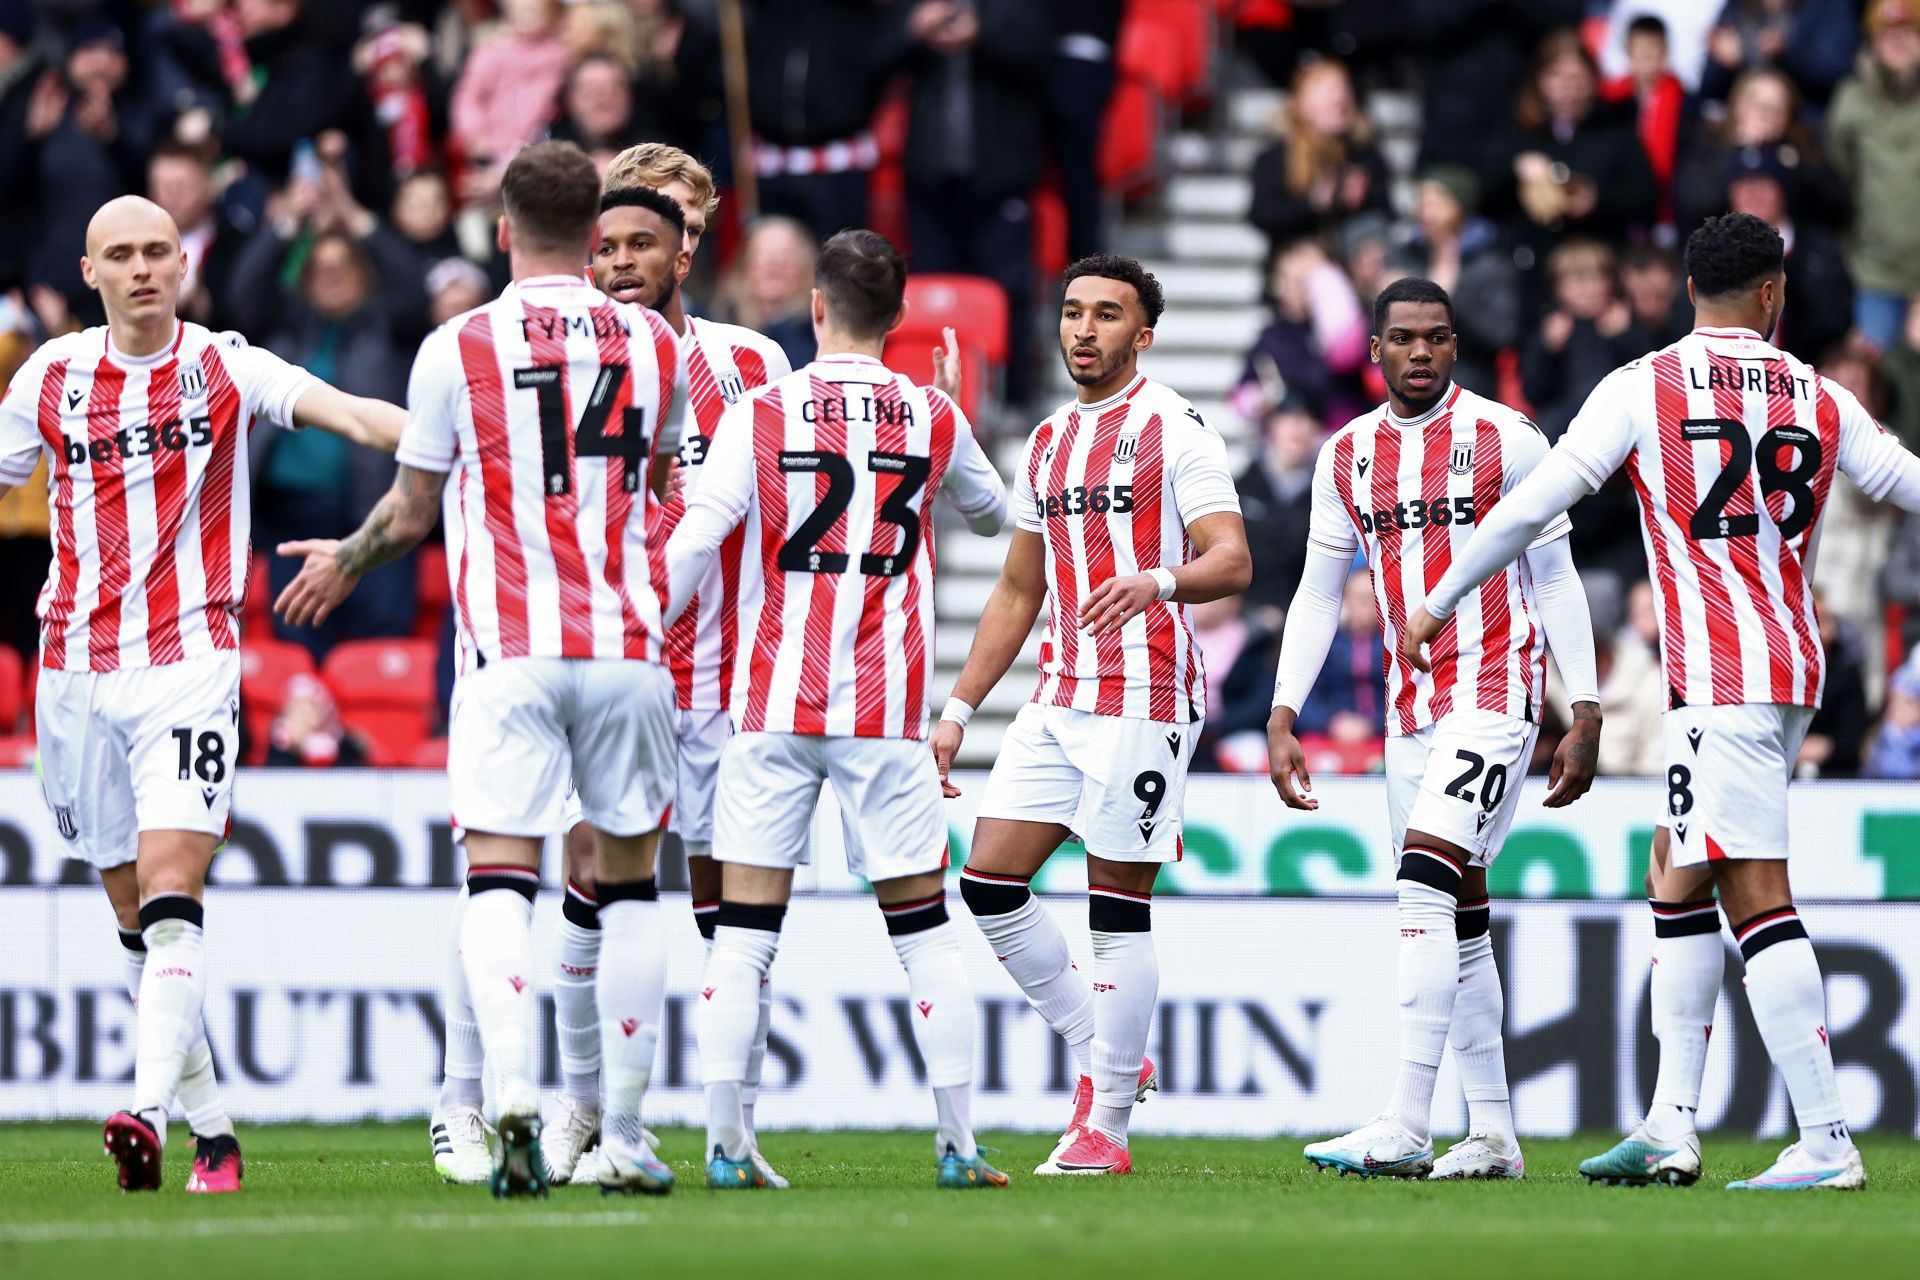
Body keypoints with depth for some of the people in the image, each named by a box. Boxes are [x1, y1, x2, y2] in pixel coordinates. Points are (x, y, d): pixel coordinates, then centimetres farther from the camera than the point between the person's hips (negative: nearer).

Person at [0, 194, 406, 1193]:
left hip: (188, 664, -4)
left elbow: (344, 413, -13)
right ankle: (211, 1131, 15)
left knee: (170, 901, -18)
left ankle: (148, 1111, -29)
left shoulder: (224, 367, -1)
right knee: (136, 921, 7)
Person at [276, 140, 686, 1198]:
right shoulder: (653, 344, 6)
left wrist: (341, 564, 27)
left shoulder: (456, 349, -2)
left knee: (499, 880, -5)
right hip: (625, 645, 2)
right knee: (627, 879, 12)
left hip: (507, 651, -2)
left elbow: (411, 513, 6)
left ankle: (514, 1089, -28)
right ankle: (624, 1136, 12)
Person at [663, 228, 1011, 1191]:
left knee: (743, 929, 2)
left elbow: (691, 546, -8)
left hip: (771, 709, -1)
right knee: (923, 927, 7)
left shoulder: (759, 415, -1)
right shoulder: (934, 419, 5)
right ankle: (959, 1142, 5)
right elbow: (993, 516, 25)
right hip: (886, 713, 1)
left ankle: (726, 1145, -3)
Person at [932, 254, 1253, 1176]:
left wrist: (1159, 582, -36)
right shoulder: (1048, 443, 17)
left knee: (1119, 908, -5)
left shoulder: (1173, 431, -5)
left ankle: (1106, 1128, 2)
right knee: (987, 885, 1)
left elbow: (1233, 563, -15)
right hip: (1061, 698, 8)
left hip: (1145, 701, -7)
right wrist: (959, 709, 17)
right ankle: (1104, 1057, 15)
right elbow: (1018, 593, 23)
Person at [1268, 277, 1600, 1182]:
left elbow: (1555, 580, -2)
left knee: (1425, 882, -20)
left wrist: (1585, 717, -5)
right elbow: (1318, 594, 15)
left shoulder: (1503, 439, -5)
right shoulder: (1347, 455, 10)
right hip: (1411, 707, 6)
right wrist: (1282, 720, 8)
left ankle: (1406, 1127, -25)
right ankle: (1491, 1136, 14)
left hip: (1494, 695, -6)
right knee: (1458, 915, 9)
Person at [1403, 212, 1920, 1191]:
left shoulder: (1645, 388, -3)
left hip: (1719, 681, -6)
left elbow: (1531, 507, -3)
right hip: (1792, 669, 6)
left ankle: (1826, 1141, -16)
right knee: (1677, 881, 14)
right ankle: (1670, 1128, 10)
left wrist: (1438, 606, 7)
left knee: (1756, 896, -10)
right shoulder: (1821, 401, 9)